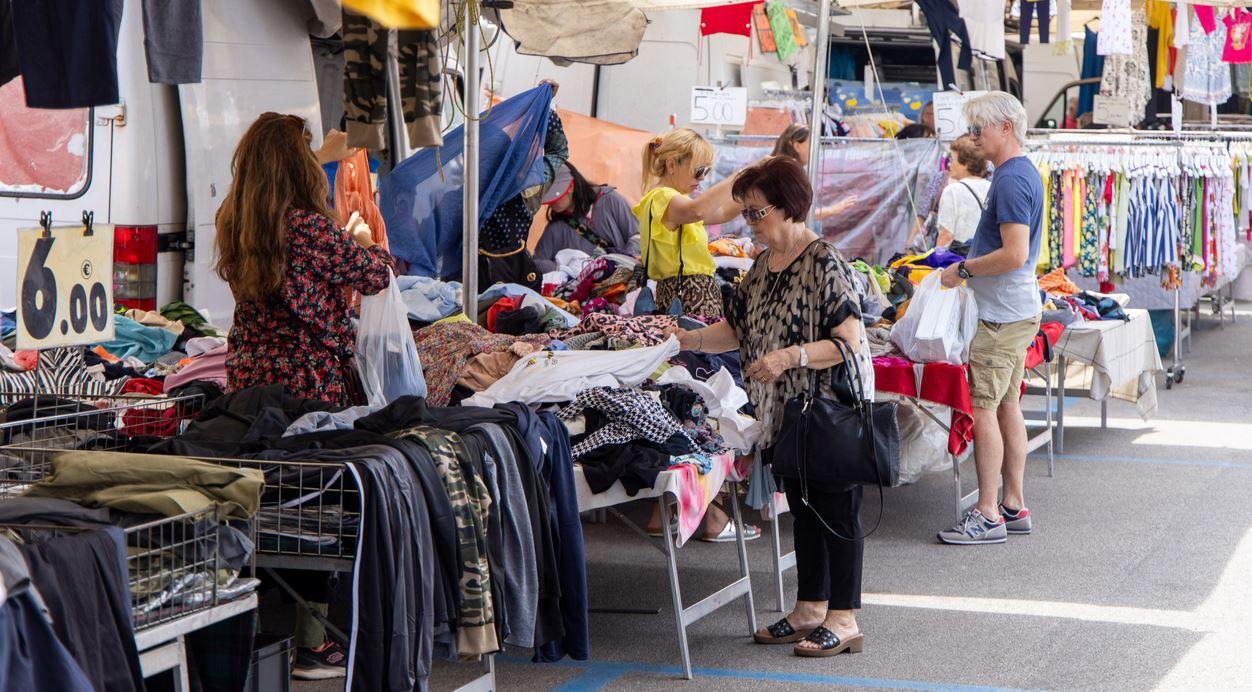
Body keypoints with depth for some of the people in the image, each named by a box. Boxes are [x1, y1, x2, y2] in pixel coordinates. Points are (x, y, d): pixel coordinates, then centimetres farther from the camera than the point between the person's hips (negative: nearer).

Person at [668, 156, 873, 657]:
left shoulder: (824, 263, -17)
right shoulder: (764, 265, 10)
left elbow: (850, 340, -22)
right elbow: (739, 330, 16)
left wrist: (789, 357, -29)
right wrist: (688, 340, 3)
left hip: (830, 408, -9)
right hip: (786, 410, 9)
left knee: (836, 511, -3)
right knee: (803, 508, 15)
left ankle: (844, 620, 3)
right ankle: (810, 610, 24)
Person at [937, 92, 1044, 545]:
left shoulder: (1011, 179, -18)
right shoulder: (1022, 172, 15)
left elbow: (1014, 255, -25)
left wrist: (963, 270, -14)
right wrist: (969, 266, 16)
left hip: (1002, 316, -11)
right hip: (1018, 309, 11)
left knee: (984, 410, -8)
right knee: (1007, 407, 14)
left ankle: (988, 516, -6)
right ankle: (1014, 506, 19)